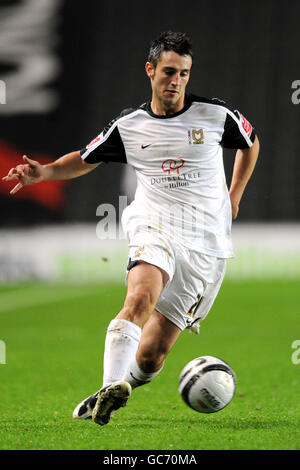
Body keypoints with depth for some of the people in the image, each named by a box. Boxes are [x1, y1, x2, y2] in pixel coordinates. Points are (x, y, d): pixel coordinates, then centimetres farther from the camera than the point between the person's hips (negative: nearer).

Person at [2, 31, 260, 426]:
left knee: (151, 355, -4)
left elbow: (250, 143, 22)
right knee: (141, 298, -34)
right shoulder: (129, 126, 5)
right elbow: (84, 160, 18)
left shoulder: (216, 115, 2)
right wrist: (44, 172, 1)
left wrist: (234, 196, 18)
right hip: (155, 227, 0)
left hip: (207, 244, 0)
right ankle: (111, 388, -43)